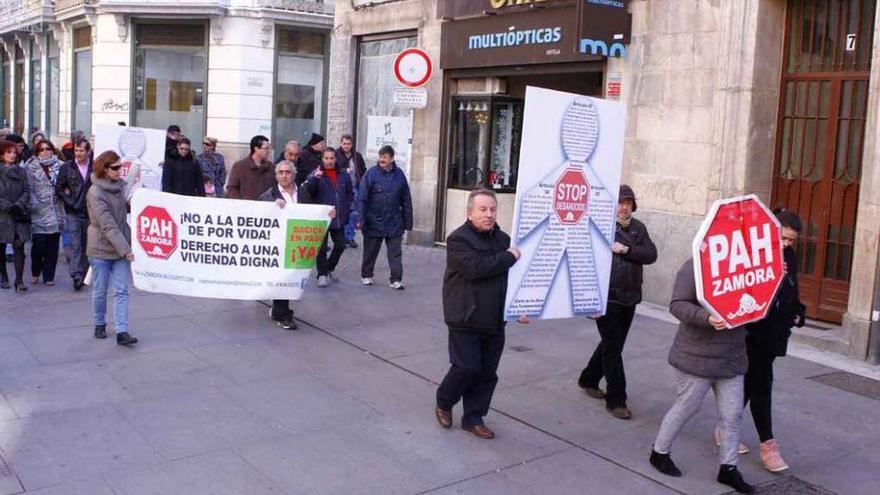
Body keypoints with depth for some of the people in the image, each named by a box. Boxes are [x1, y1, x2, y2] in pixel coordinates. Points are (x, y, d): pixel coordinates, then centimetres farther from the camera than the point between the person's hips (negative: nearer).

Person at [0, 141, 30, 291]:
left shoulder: (21, 171, 10)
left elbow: (26, 191, 4)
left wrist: (18, 206, -11)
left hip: (19, 215, 1)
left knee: (19, 246, -8)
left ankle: (19, 280, -9)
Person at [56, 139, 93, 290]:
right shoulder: (67, 167, 2)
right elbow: (59, 188, 6)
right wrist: (70, 201, -3)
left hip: (91, 213, 1)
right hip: (73, 213, -1)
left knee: (87, 246, 9)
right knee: (75, 245, -8)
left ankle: (84, 274, 21)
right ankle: (77, 276, -11)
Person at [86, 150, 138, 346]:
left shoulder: (120, 185, 1)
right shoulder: (95, 193, -17)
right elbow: (108, 226, -22)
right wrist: (125, 249, -25)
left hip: (121, 247, 5)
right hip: (101, 249, -5)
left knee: (121, 291, 0)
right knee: (100, 291, 11)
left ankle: (122, 332, 0)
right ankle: (100, 325, 30)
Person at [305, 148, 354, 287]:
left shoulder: (344, 176, 6)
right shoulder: (316, 174, -5)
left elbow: (350, 193, 16)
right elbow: (308, 192, -18)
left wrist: (347, 208, 4)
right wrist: (314, 178, -33)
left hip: (339, 218, 4)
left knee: (340, 245, 12)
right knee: (322, 247, 1)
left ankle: (329, 268, 32)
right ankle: (322, 274, 10)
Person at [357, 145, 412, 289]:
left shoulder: (399, 175, 1)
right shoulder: (371, 174, -7)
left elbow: (406, 201, 7)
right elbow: (362, 198, -7)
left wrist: (407, 222, 7)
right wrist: (361, 219, -14)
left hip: (394, 223, 2)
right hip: (374, 222, -1)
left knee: (395, 253, 2)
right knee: (370, 252, 13)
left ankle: (396, 280, 7)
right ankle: (366, 276, 30)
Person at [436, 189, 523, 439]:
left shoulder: (503, 239, 11)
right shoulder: (459, 239, -10)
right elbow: (476, 269, -25)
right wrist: (509, 257, -18)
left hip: (494, 319, 6)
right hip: (466, 318, -6)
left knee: (487, 372, 8)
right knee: (467, 367, -7)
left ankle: (473, 418, 22)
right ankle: (443, 403, 20)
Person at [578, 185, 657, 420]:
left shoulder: (638, 228, 8)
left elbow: (651, 255, -3)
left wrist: (626, 250, -19)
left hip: (629, 298, 6)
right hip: (606, 297, -6)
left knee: (613, 344, 18)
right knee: (612, 347, -2)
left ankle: (589, 380, 39)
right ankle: (616, 400, 7)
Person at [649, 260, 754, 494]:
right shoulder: (694, 267, -13)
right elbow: (678, 305, -19)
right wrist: (707, 318, -34)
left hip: (732, 359, 6)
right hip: (697, 358, -6)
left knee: (733, 414, 8)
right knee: (685, 408, 7)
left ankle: (728, 467, 22)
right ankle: (659, 453, 28)